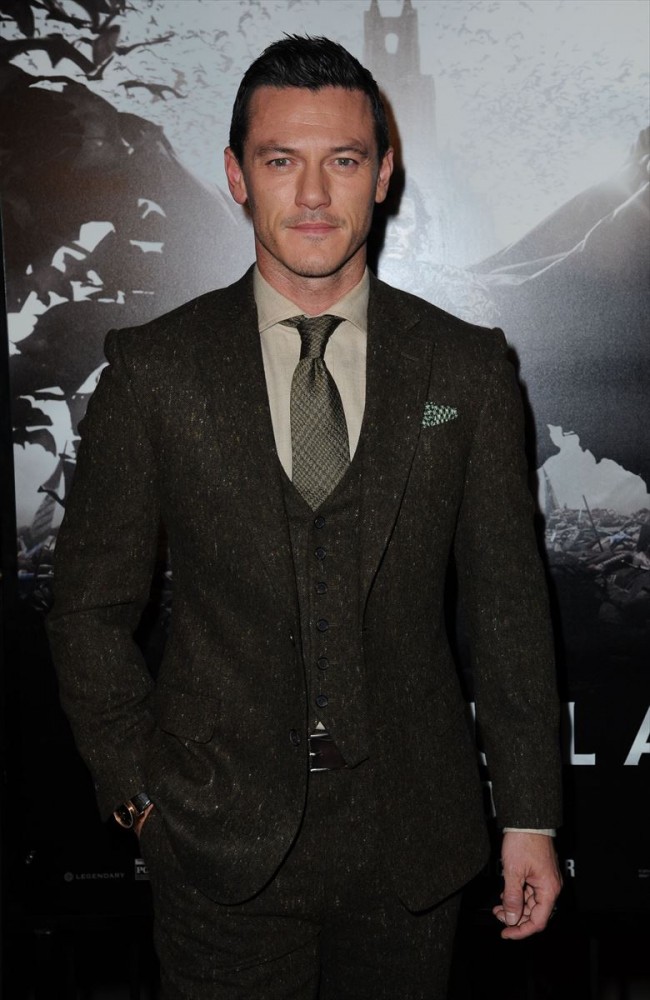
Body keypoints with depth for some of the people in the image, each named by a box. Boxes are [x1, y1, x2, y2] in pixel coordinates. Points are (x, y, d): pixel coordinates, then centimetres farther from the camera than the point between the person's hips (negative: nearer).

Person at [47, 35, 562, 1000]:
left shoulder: (467, 367, -1)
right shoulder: (154, 370, -4)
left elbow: (507, 601, 2)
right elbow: (91, 605, 2)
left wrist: (529, 817, 3)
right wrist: (137, 789, -1)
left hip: (415, 840, 1)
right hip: (221, 843, -1)